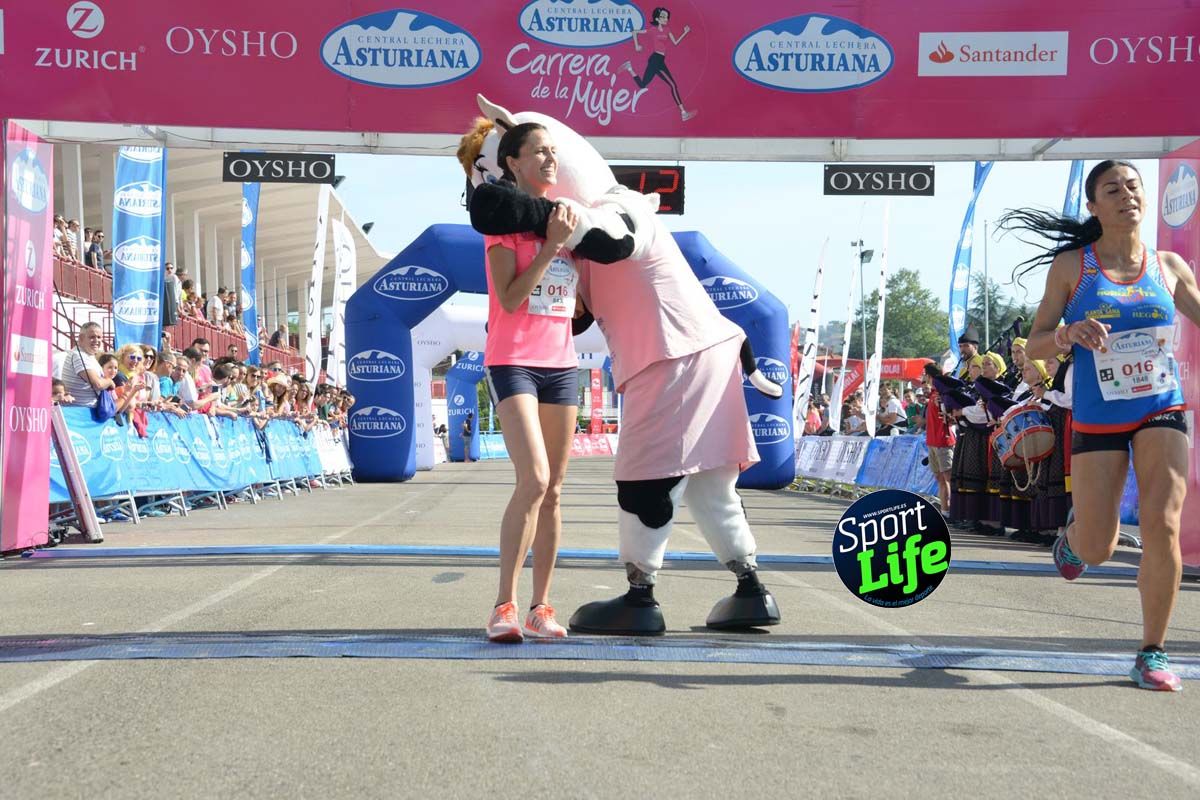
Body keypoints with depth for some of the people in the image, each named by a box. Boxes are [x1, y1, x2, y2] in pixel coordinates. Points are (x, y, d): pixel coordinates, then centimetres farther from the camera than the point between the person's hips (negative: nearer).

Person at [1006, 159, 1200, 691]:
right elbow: (1034, 346, -1)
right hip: (1097, 418, -1)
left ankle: (1152, 653, -1)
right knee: (1096, 550, 2)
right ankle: (1076, 530, 42)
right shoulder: (1071, 266, -2)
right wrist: (1070, 334, -22)